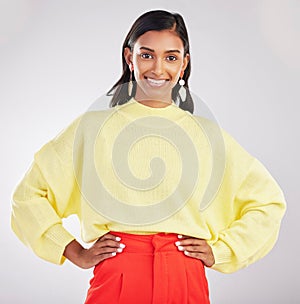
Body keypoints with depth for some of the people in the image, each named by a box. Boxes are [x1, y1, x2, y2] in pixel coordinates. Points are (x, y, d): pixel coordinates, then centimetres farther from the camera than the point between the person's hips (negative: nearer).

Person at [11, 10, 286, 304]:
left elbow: (268, 200, 16)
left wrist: (219, 251, 7)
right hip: (115, 279, -1)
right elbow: (29, 195, 8)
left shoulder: (206, 134, 7)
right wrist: (77, 253, 1)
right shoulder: (92, 127, 4)